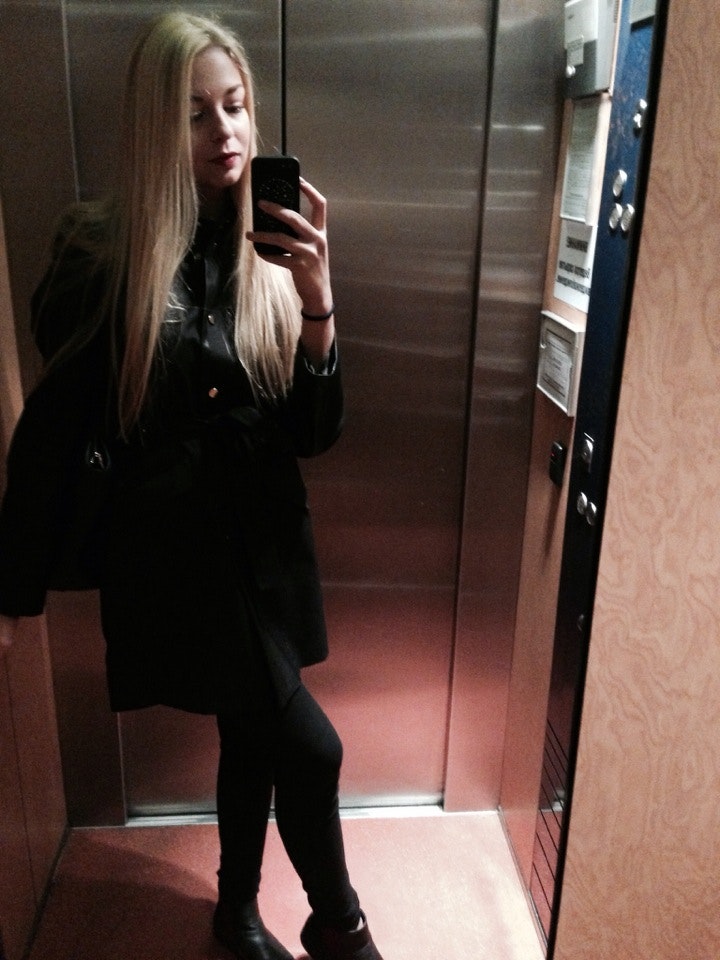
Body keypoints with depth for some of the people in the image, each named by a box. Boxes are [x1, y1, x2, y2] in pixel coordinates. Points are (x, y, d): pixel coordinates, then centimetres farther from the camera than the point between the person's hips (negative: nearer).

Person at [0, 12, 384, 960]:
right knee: (311, 748, -4)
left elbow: (316, 431, -5)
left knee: (253, 739, 18)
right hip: (174, 550, -4)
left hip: (267, 542, 5)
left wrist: (317, 306, -22)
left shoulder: (272, 254, 0)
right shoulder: (102, 256, -11)